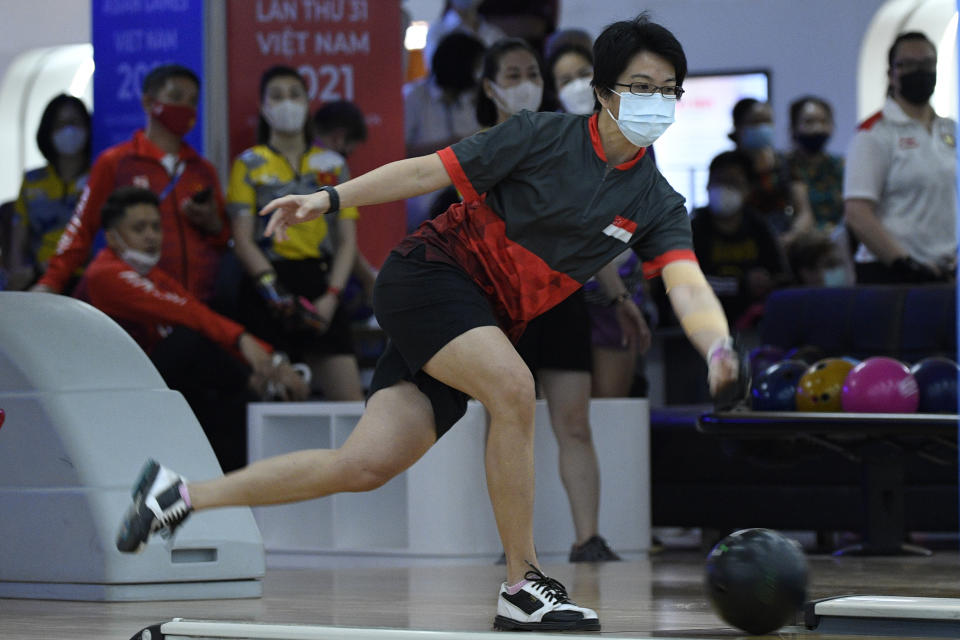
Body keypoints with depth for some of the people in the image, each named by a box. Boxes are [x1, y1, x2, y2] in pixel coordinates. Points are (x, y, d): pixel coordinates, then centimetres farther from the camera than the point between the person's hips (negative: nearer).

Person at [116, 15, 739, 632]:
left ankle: (179, 494, 11)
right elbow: (429, 171, -4)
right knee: (513, 388, -32)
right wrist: (329, 198, -10)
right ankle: (523, 588, -24)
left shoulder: (658, 204, 1)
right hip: (429, 274, -5)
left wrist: (718, 348, -36)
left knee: (364, 467, -4)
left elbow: (687, 285, -15)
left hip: (485, 327, 5)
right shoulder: (542, 135, -9)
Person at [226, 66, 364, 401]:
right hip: (269, 283, -2)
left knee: (350, 396, -10)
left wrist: (331, 295, -6)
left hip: (320, 283, 2)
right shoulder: (250, 165, 8)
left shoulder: (332, 164, 15)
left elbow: (347, 240, 10)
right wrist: (275, 292, -15)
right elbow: (243, 240, 0)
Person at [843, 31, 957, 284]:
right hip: (889, 274, -5)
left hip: (946, 272, 5)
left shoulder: (951, 131, 16)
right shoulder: (875, 133, -3)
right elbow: (856, 214, -11)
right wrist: (904, 262, -16)